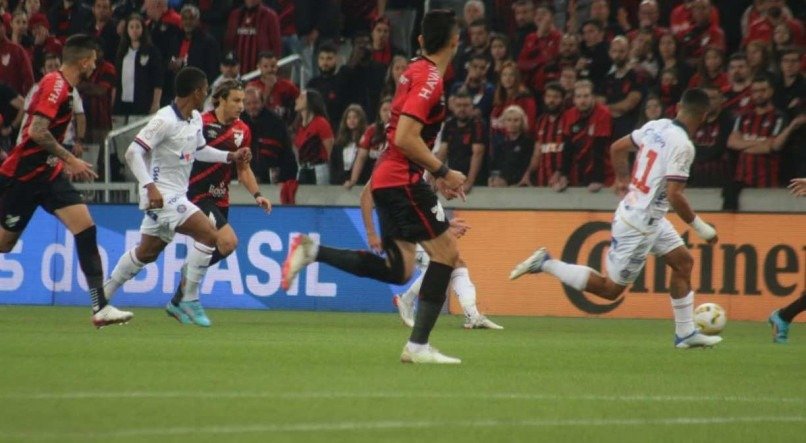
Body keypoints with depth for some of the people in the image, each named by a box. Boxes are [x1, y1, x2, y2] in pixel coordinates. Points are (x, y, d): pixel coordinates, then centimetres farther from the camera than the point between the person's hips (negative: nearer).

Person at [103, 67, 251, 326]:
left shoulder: (195, 119, 8)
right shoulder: (165, 120, -20)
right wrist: (149, 186, -31)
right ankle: (189, 300, -11)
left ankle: (101, 297, 32)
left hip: (176, 195, 10)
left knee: (146, 253, 19)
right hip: (160, 194, -10)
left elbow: (199, 150, 27)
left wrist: (231, 156, 14)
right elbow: (133, 153, -22)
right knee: (208, 234, -19)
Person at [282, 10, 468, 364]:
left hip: (387, 177, 9)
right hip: (403, 179, -9)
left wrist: (436, 174, 20)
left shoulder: (416, 71, 14)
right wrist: (443, 172, -16)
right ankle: (418, 345, -8)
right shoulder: (429, 78, -15)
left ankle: (313, 252, 4)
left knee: (397, 269, 8)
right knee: (446, 252, -6)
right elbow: (406, 138, -23)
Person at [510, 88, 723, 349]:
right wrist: (700, 227, -15)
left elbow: (617, 147, 14)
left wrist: (622, 180, 31)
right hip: (639, 225, -9)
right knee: (611, 289, 3)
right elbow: (674, 196, -26)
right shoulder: (682, 146, -23)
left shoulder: (656, 126, 2)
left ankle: (686, 334, 20)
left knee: (683, 261, 15)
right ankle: (545, 264, 3)